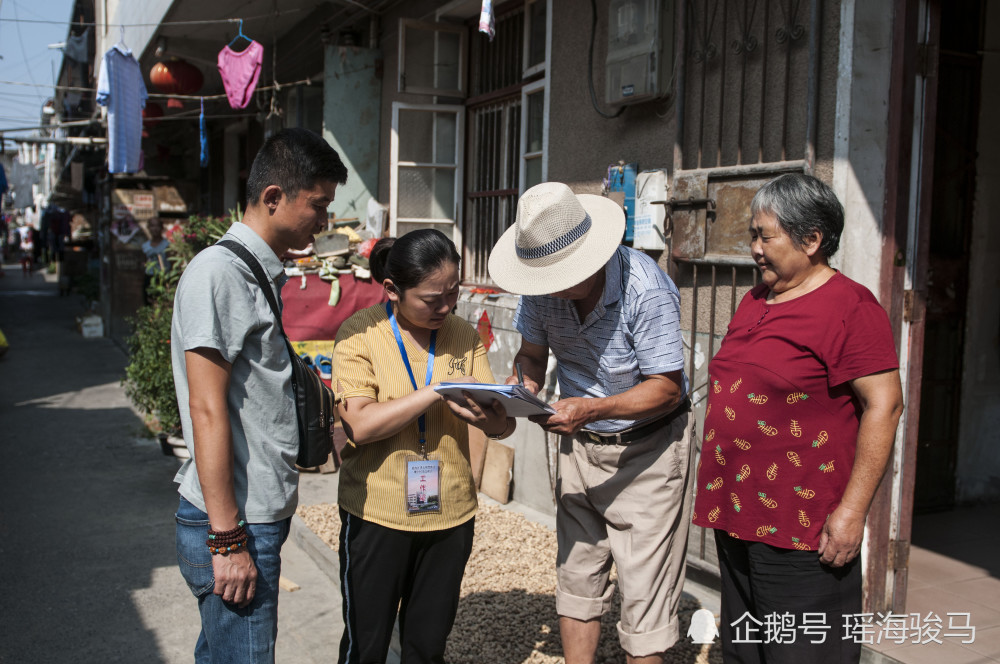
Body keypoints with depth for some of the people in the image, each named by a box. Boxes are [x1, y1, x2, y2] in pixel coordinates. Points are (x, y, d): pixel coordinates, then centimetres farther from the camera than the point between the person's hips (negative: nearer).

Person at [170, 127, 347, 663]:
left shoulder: (264, 273, 14)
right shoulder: (217, 271, -15)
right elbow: (207, 411, -20)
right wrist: (227, 540, -20)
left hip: (262, 516, 9)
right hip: (235, 524, -9)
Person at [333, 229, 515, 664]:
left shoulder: (464, 335, 3)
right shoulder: (359, 334, -9)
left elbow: (504, 425, 0)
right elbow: (360, 425, -21)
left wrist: (483, 416, -24)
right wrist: (439, 389, -24)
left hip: (450, 514, 4)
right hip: (377, 515, -3)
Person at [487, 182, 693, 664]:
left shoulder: (646, 289, -26)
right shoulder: (541, 287, -10)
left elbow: (666, 389, -23)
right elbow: (532, 351, 5)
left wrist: (591, 409, -36)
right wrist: (524, 381, -18)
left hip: (647, 447, -5)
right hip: (579, 443, 6)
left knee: (644, 590, -2)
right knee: (575, 575, 13)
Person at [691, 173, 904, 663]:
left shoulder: (850, 306, -12)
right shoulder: (755, 301, 14)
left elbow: (883, 404, -16)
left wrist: (851, 510, -19)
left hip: (800, 532, -8)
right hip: (736, 516, 8)